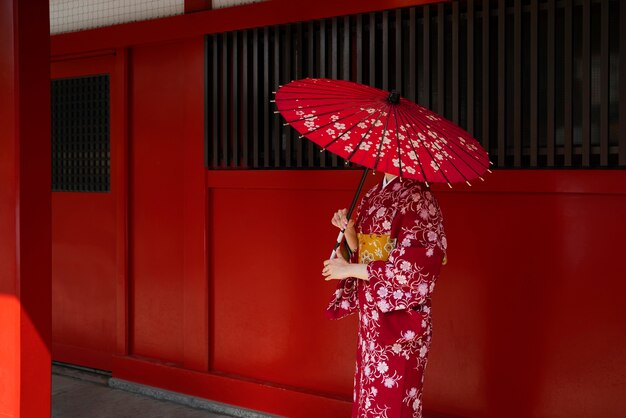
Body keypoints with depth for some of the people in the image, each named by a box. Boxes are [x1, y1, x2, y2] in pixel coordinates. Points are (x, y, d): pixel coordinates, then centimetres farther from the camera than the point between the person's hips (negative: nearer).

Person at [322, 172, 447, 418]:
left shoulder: (416, 197, -14)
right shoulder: (373, 195, 11)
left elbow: (413, 265, -21)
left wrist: (349, 269, -15)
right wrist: (348, 230, -3)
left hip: (399, 311, -7)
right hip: (371, 310, 7)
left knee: (390, 393, 1)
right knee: (370, 387, 15)